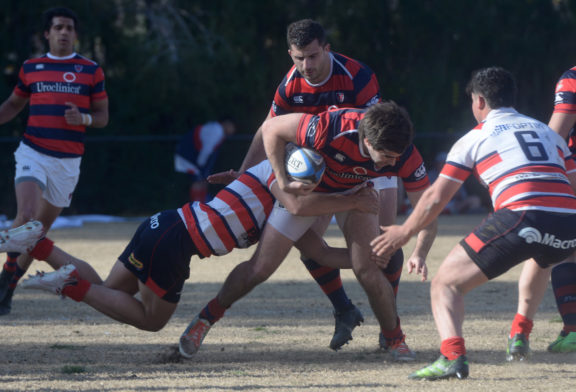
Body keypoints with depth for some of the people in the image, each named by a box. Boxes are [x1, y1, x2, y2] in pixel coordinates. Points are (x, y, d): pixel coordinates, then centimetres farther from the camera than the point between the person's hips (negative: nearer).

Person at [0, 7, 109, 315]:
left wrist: (83, 118, -14)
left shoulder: (90, 70, 4)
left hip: (67, 161, 1)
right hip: (33, 153, -1)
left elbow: (103, 116, 7)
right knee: (26, 216, -23)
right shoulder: (31, 68, 7)